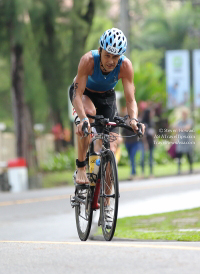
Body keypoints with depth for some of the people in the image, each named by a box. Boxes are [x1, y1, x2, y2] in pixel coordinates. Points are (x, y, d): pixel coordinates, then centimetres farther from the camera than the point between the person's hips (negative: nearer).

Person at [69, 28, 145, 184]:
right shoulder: (88, 60, -36)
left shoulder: (125, 66, -30)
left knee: (111, 145, -11)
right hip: (84, 92, -3)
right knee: (89, 111, -38)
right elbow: (78, 95, -39)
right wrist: (83, 119, -56)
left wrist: (134, 119, -50)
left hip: (106, 96, 3)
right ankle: (81, 168, -28)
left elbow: (130, 99, -30)